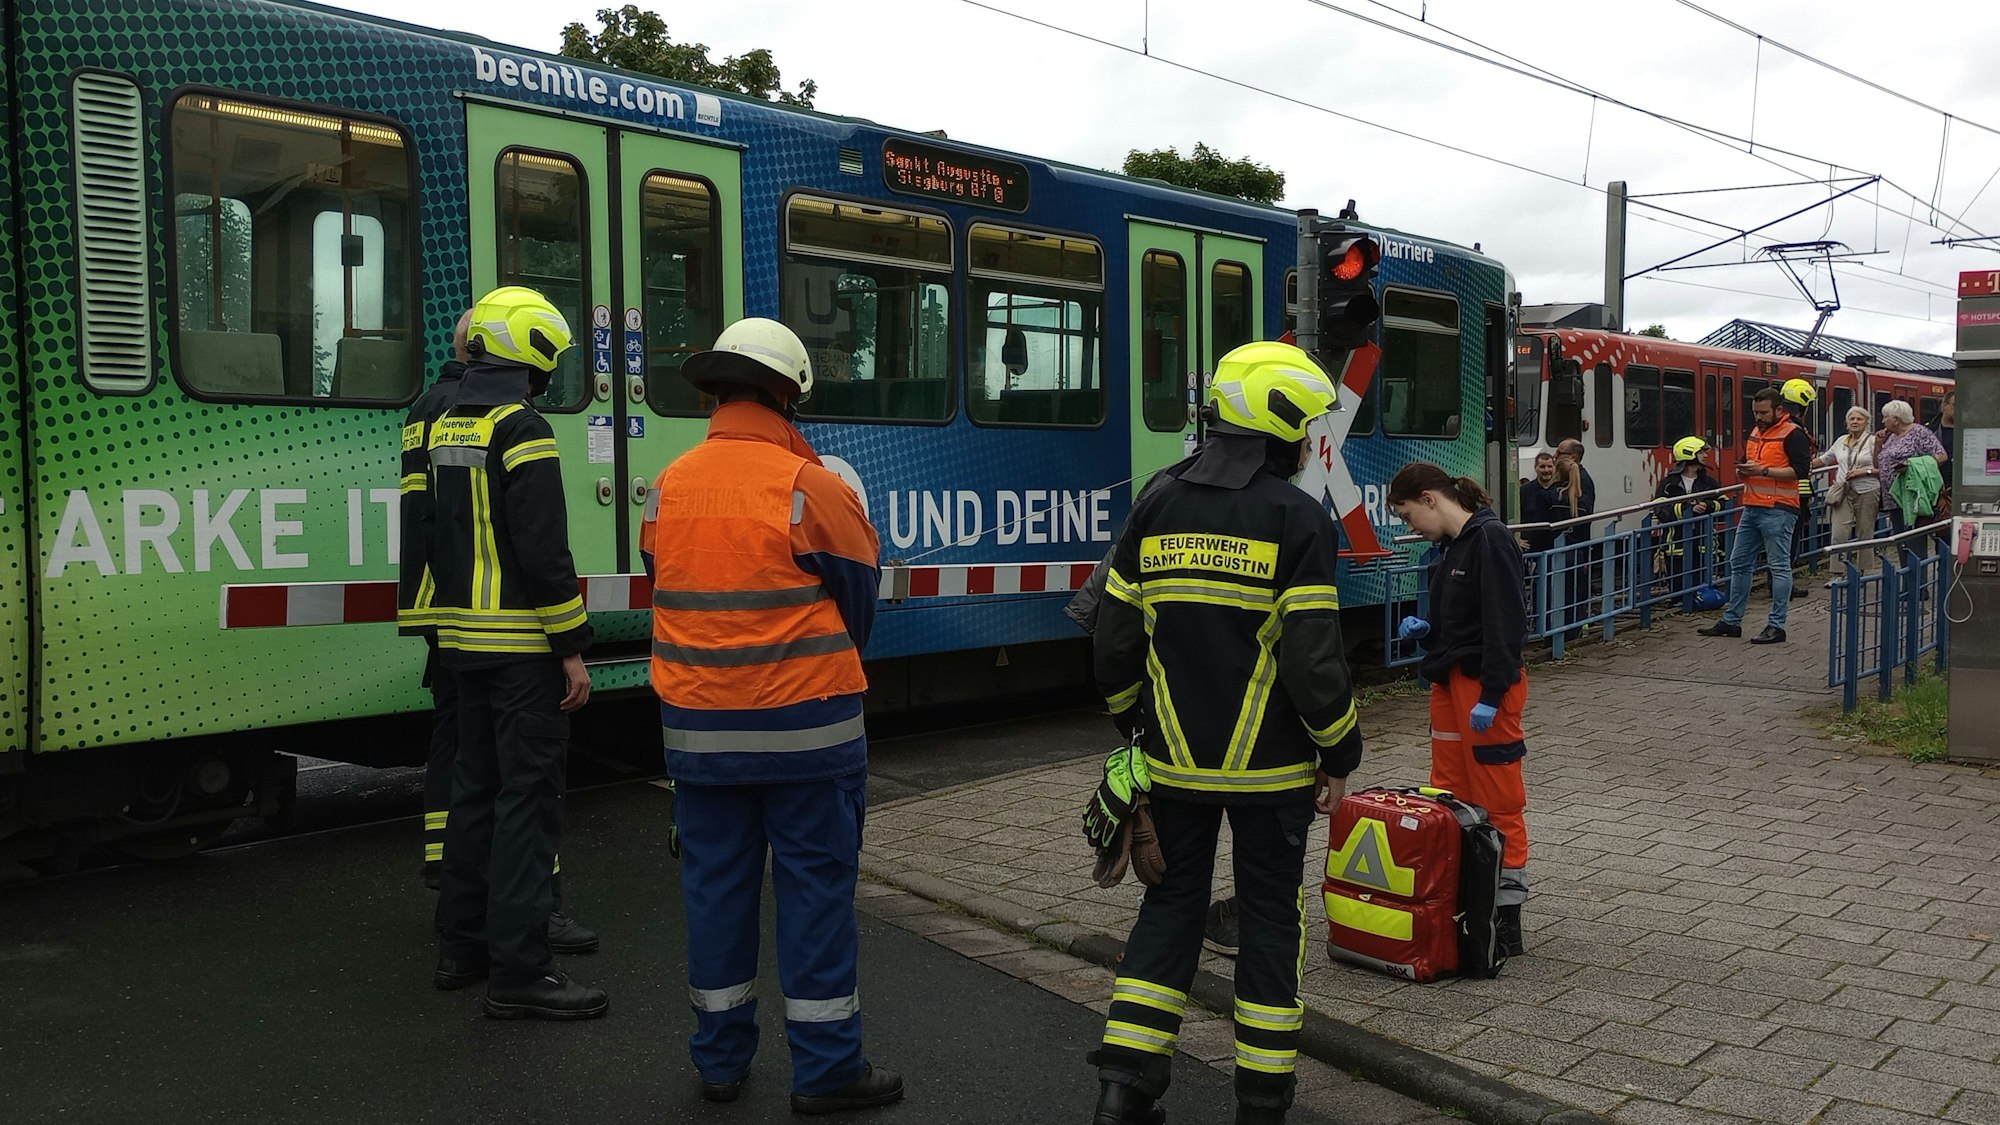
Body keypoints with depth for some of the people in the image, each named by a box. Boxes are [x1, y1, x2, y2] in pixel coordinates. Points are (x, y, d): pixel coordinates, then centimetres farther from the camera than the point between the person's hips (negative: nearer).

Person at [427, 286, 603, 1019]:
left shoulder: (445, 427, 13)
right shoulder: (520, 429, -15)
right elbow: (544, 551, -20)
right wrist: (573, 648, -16)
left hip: (463, 639, 9)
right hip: (522, 646, -9)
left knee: (477, 787, 17)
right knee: (527, 799, -5)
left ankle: (463, 945, 27)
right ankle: (518, 972, -2)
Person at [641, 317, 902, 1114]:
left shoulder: (668, 488, 2)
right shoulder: (808, 487, -12)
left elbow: (666, 593, 12)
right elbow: (859, 597, -2)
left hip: (698, 727, 5)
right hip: (802, 726, -5)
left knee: (716, 885, 13)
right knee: (815, 888, 4)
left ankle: (720, 1059, 25)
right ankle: (825, 1069, 12)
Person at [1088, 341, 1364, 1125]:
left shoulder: (1156, 509, 3)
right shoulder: (1296, 518, -12)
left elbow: (1113, 641, 5)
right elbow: (1313, 657, -15)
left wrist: (1134, 724, 19)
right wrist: (1341, 755, -2)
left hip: (1176, 763, 4)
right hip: (1270, 767, -4)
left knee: (1171, 905, 16)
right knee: (1270, 919, 11)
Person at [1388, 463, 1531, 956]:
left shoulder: (1491, 540, -14)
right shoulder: (1450, 546, 14)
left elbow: (1505, 623, -19)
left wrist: (1491, 695, -21)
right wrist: (1425, 628, 5)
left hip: (1486, 684, -9)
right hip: (1449, 681, 9)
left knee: (1498, 803, -1)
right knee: (1449, 797, 11)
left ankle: (1507, 921, 7)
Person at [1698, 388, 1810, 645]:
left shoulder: (1792, 434, -8)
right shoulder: (1756, 432, 17)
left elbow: (1801, 469, -16)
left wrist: (1764, 471, -19)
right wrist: (1743, 470, 6)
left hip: (1777, 510, -9)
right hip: (1751, 508, 9)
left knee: (1779, 567, -3)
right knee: (1739, 563, 11)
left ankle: (1777, 626, 1)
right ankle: (1731, 621, 19)